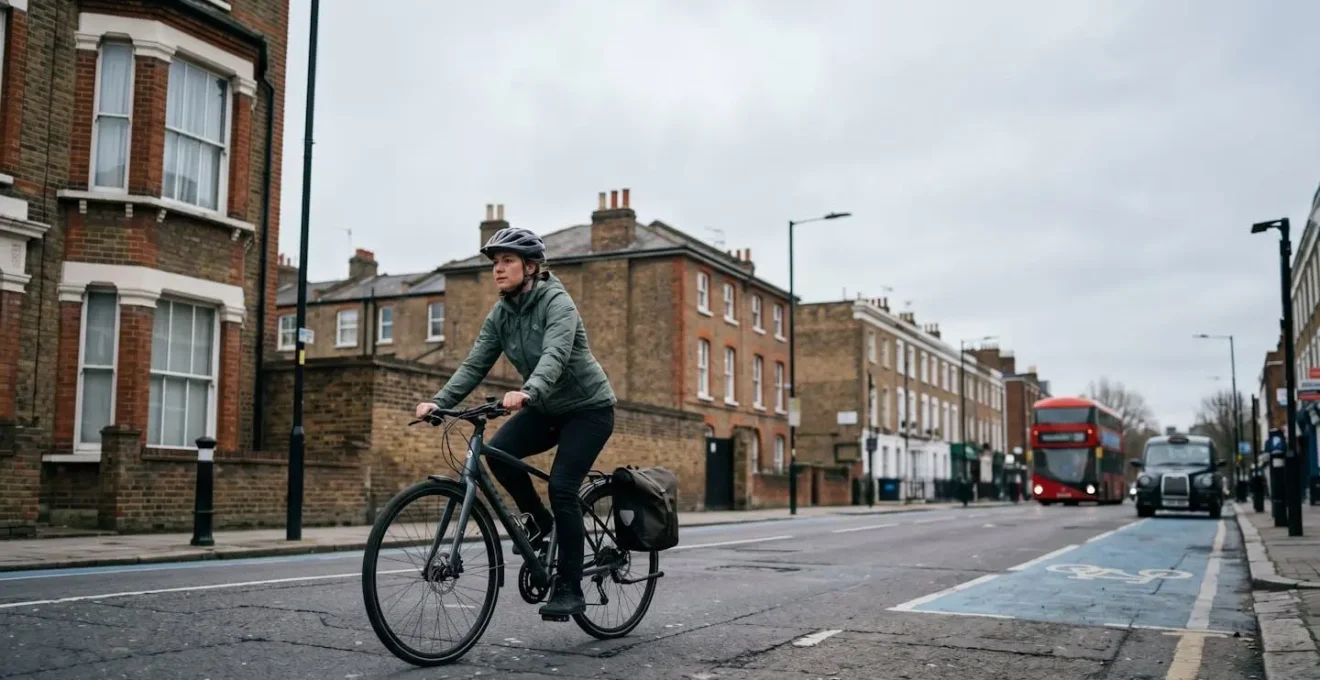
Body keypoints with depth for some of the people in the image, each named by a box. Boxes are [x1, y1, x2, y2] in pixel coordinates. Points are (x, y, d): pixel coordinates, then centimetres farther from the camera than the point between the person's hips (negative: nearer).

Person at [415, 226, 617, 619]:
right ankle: (538, 519, 6)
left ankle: (570, 590, -6)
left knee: (561, 487, -19)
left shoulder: (557, 302, -21)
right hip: (547, 409, 6)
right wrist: (439, 401, -24)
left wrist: (527, 393, -56)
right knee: (497, 452, -20)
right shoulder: (499, 314, -2)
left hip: (588, 406, -6)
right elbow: (474, 365, -8)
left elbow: (555, 356, -38)